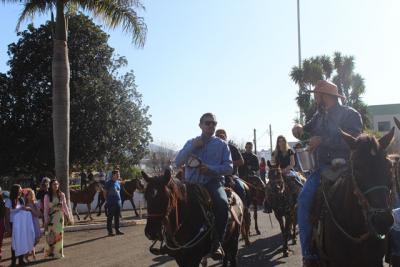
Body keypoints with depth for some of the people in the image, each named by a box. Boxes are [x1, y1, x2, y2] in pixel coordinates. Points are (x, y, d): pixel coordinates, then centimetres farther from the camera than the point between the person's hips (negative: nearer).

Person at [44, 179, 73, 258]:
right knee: (50, 236, 0)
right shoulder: (47, 196, -5)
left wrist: (68, 217, 3)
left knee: (59, 235, 7)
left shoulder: (61, 195, 0)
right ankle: (49, 253, 12)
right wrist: (46, 221, -6)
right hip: (51, 218, -2)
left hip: (60, 217, 2)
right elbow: (46, 209, -4)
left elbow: (65, 206, 4)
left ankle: (58, 253, 18)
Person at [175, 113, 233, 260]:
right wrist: (193, 147, -7)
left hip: (213, 182, -2)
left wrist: (211, 169, -16)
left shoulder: (222, 144, 10)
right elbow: (178, 162, 5)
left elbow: (229, 167, 1)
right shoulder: (191, 142, 16)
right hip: (192, 184, 2)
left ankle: (217, 243, -19)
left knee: (222, 203, -34)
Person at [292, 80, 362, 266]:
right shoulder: (319, 116, 19)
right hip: (323, 168, 5)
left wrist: (322, 140, -18)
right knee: (304, 199, -17)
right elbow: (308, 129, 34)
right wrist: (299, 129, 9)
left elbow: (352, 140, -17)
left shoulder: (350, 114, -2)